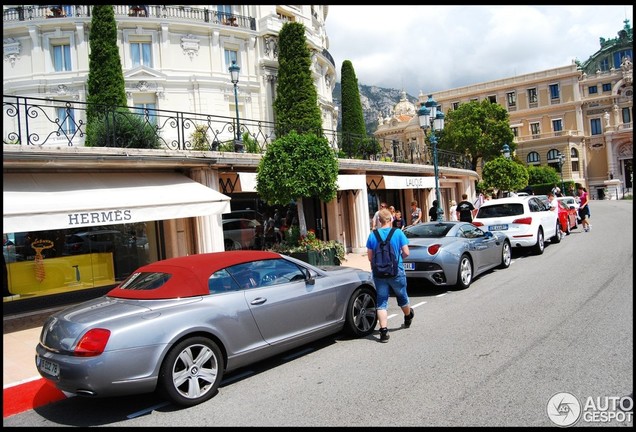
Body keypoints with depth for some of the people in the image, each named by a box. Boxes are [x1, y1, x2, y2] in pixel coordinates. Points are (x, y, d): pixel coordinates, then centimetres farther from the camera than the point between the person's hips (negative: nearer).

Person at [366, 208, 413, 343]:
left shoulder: (373, 235, -3)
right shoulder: (398, 233, -7)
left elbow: (370, 257, -1)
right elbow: (406, 252, -7)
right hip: (396, 271, 0)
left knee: (381, 302, 4)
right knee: (402, 296, 21)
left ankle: (383, 331, -4)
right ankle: (408, 317, 46)